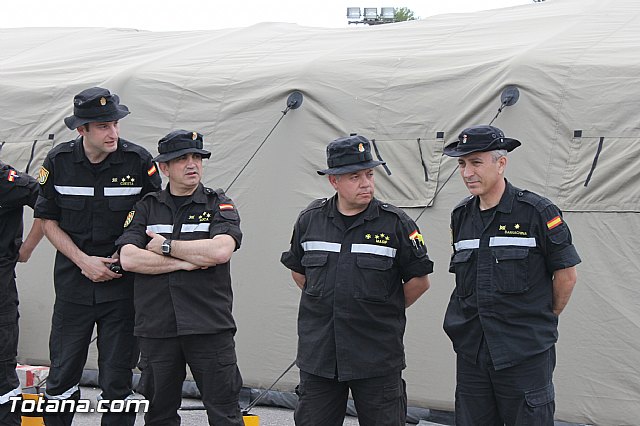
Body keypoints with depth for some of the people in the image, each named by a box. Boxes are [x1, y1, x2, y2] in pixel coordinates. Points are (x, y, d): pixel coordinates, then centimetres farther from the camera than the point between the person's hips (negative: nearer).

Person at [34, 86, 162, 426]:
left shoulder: (138, 161, -8)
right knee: (62, 376, 8)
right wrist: (84, 261, -8)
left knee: (117, 381, 3)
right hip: (73, 281, 2)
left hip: (122, 283, -1)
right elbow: (48, 222, 4)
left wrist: (121, 260, -8)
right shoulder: (58, 162, -3)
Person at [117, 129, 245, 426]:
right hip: (156, 328, 2)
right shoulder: (146, 208, 10)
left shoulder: (219, 206, 4)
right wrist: (184, 262, -11)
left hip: (209, 326, -2)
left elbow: (220, 251, -16)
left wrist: (166, 247, -8)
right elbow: (129, 259, -5)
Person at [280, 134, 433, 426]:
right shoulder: (309, 220, 4)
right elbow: (298, 272, 19)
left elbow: (419, 281, 2)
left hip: (377, 357, -2)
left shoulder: (395, 224, -4)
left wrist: (384, 313, 6)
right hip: (318, 356, 3)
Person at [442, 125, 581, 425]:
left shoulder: (537, 212, -8)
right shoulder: (461, 216, 9)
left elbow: (566, 273, -2)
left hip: (525, 354, -5)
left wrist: (545, 320, 7)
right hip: (471, 352, 5)